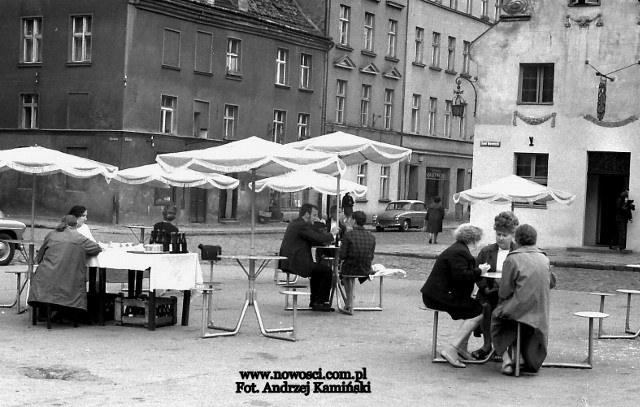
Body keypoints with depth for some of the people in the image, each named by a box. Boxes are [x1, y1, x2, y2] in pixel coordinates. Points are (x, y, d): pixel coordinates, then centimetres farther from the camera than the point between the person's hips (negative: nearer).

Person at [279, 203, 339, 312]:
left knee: (318, 270, 29)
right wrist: (332, 233, -1)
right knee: (327, 271, -6)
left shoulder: (294, 223, 17)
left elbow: (312, 241, 22)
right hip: (296, 263, -11)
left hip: (288, 262, 11)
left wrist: (327, 235, 10)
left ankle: (315, 301, 28)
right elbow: (321, 238, -20)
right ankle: (319, 303, 0)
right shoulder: (302, 225, -16)